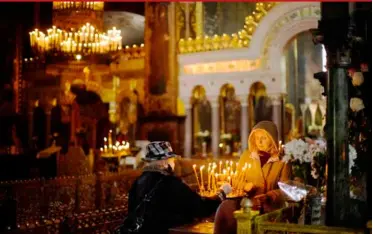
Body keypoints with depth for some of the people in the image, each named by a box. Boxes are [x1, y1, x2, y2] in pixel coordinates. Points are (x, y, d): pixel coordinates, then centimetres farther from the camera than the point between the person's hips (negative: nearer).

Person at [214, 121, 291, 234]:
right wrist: (244, 185, -9)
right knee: (226, 207, -28)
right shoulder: (246, 156, 11)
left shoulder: (282, 160, 3)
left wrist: (268, 197, -20)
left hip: (270, 204, -2)